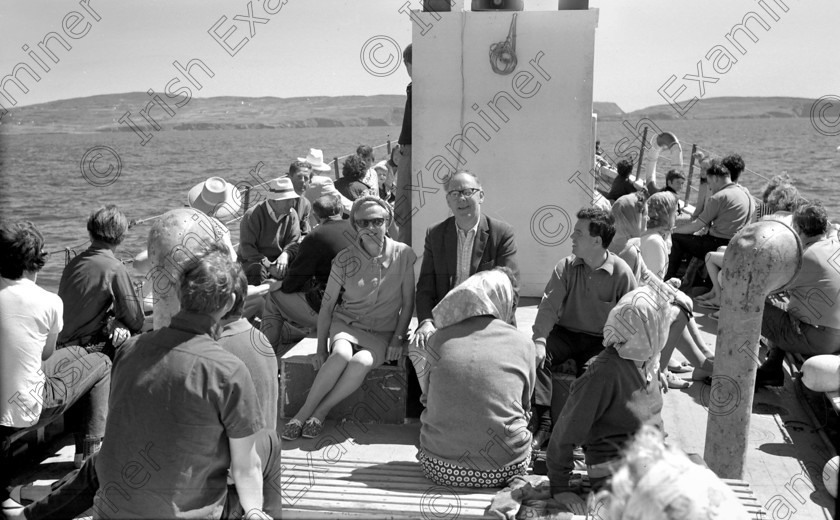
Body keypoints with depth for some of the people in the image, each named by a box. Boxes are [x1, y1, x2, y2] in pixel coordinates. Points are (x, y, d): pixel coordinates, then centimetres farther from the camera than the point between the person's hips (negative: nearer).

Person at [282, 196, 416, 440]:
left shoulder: (402, 254, -4)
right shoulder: (344, 260, -3)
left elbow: (408, 303, 2)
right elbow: (327, 305, 2)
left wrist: (398, 339, -6)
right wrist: (321, 349, -4)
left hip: (382, 333, 0)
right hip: (346, 323, 1)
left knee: (361, 362, -33)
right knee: (341, 354, -33)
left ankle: (319, 412, -17)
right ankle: (304, 412, -20)